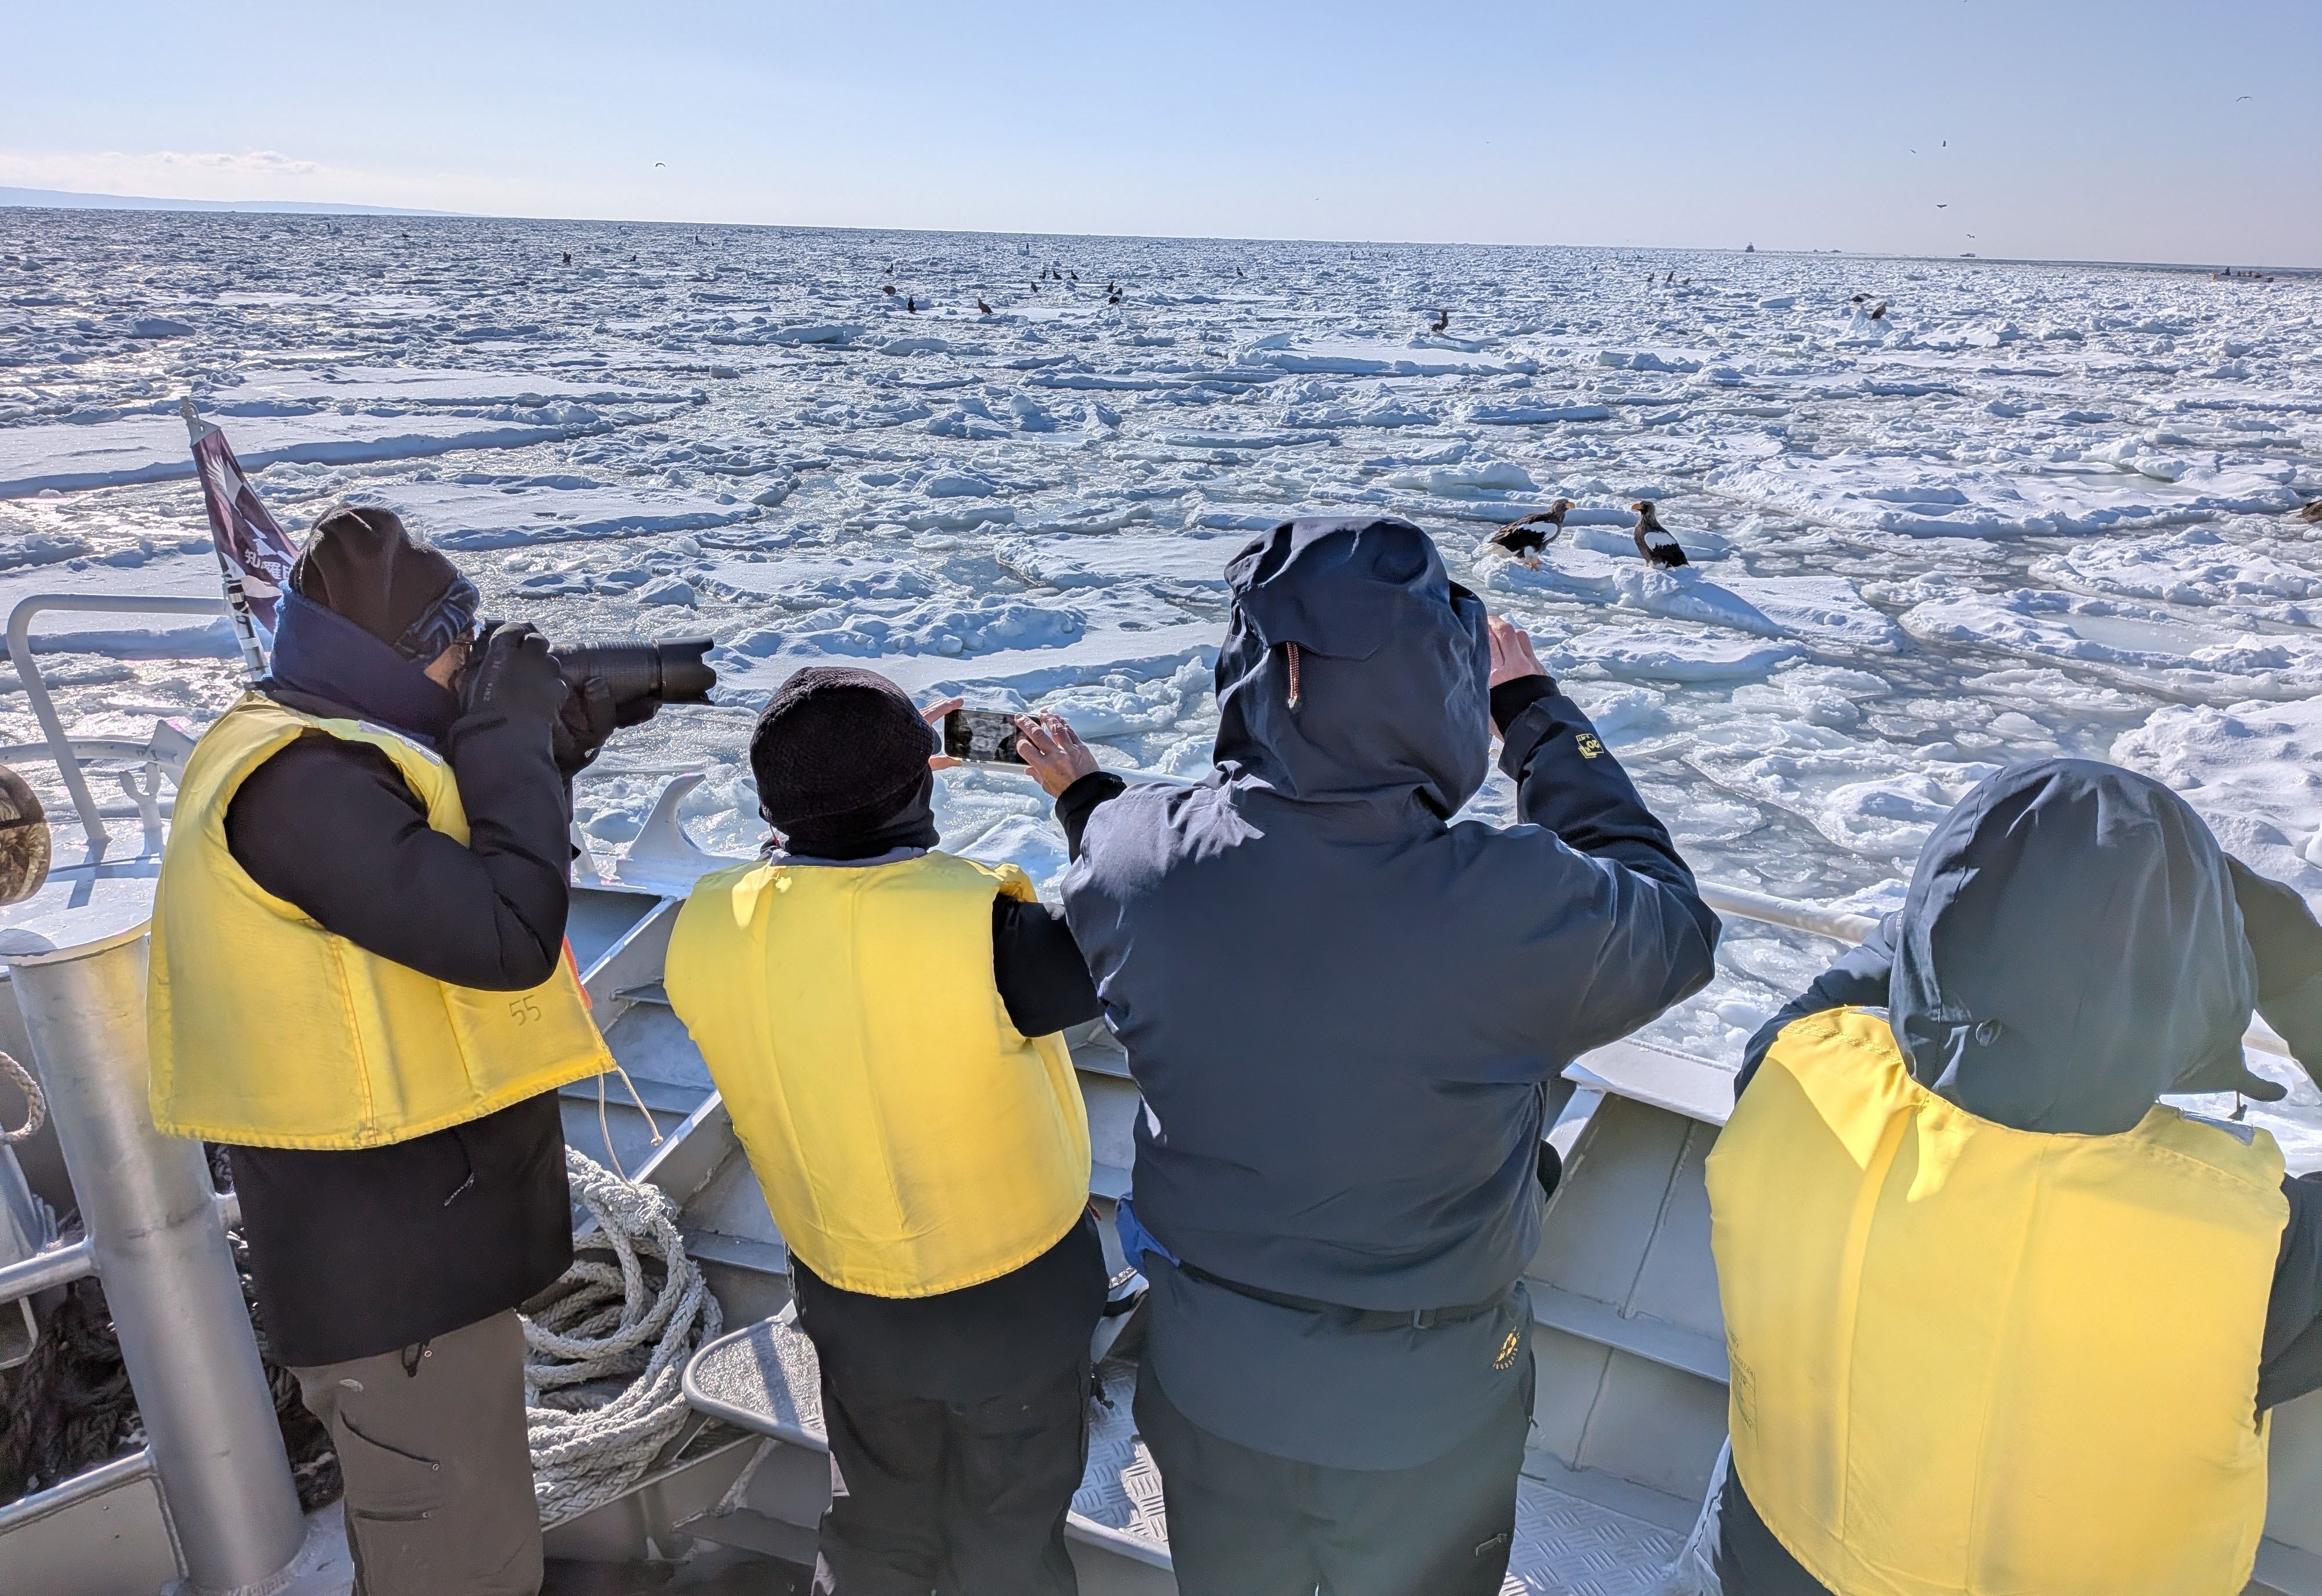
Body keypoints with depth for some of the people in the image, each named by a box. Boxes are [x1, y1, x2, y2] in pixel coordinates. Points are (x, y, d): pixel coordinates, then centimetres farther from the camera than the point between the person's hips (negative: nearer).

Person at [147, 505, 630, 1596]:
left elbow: (457, 882, 15)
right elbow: (506, 939, -30)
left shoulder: (301, 756, 9)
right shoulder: (302, 779, -24)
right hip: (400, 1262, -11)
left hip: (404, 1238, 11)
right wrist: (508, 739, -19)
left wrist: (549, 754, 3)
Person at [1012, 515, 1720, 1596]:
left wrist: (1085, 797, 23)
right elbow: (1675, 928, -10)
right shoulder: (1517, 911, -34)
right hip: (1422, 1410, -2)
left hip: (1207, 1383, 3)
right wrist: (1535, 710, -3)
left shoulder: (1131, 856, -24)